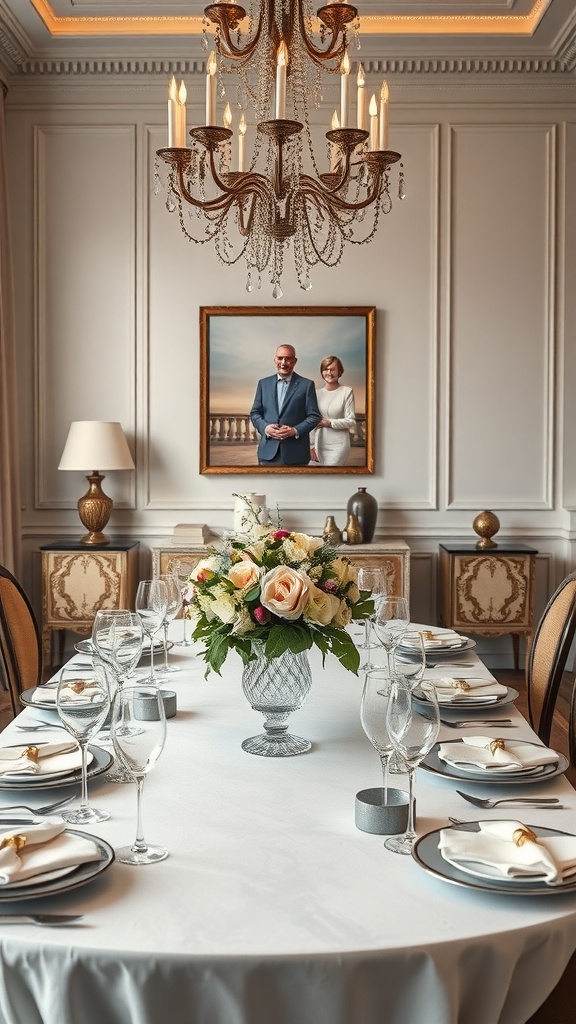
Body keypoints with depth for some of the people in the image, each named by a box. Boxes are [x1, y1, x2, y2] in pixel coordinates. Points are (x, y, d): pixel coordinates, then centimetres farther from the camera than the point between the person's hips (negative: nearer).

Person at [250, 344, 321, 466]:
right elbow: (255, 413, 12)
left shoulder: (307, 384, 2)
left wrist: (296, 430, -16)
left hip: (295, 453, -2)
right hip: (268, 451, 2)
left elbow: (314, 416, 0)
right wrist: (265, 427, -9)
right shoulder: (264, 383, 11)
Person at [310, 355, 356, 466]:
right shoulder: (317, 393, 10)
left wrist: (328, 422, -13)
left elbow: (351, 421, -5)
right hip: (320, 445, 4)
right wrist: (313, 445, 9)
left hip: (338, 445, -4)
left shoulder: (347, 392, -3)